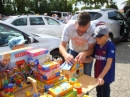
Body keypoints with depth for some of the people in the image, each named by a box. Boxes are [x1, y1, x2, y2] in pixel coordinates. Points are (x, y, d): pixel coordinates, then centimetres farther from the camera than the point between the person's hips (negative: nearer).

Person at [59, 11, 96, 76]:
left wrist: (84, 53, -47)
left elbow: (91, 48, -24)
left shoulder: (92, 29, -34)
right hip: (73, 51, 1)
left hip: (87, 52, 0)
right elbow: (62, 45, -27)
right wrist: (66, 55, -49)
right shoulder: (69, 26, -32)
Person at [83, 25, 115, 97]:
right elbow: (90, 59, 2)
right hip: (97, 75, 6)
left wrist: (101, 76, -30)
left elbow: (109, 64, -24)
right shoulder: (96, 46, 0)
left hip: (106, 76, -6)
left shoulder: (110, 46, -20)